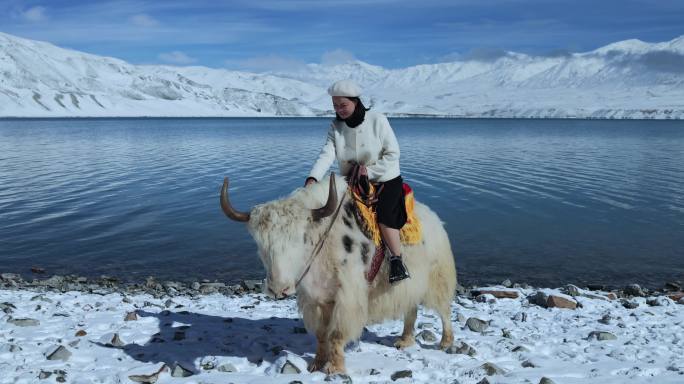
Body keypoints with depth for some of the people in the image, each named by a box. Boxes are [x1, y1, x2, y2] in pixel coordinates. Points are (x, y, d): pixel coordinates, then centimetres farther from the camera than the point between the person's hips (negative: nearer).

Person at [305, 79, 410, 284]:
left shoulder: (377, 120, -13)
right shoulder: (336, 126, -2)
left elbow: (393, 154, -12)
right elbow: (327, 154, -17)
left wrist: (370, 170, -21)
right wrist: (313, 178, -33)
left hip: (386, 180, -4)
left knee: (384, 215, -25)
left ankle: (397, 261, -12)